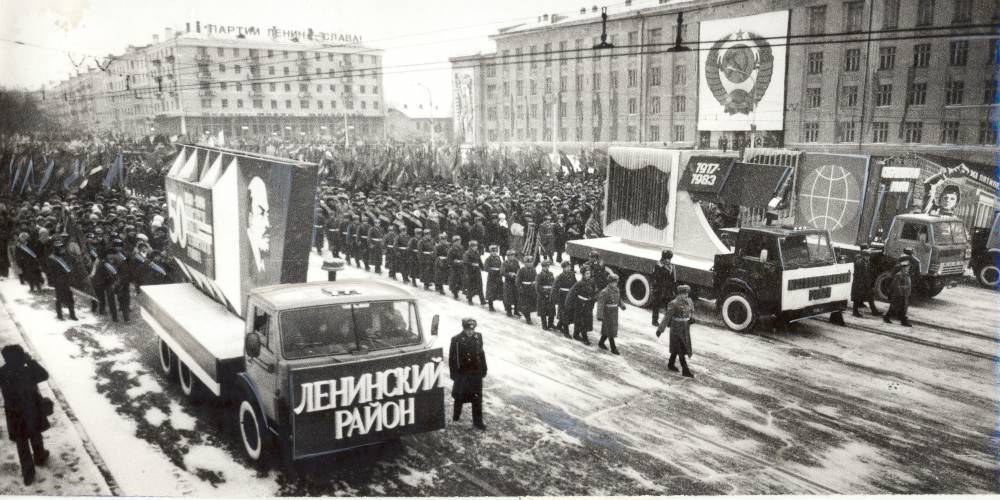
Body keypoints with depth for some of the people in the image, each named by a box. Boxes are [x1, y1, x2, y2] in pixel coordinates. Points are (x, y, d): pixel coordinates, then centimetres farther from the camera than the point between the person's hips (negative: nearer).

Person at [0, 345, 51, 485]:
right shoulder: (27, 372, -27)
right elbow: (44, 375, -10)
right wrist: (31, 361, -12)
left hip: (15, 416, 1)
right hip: (32, 413, -1)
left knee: (22, 445, 16)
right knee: (35, 437, 27)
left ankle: (28, 474, 22)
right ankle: (39, 457, 51)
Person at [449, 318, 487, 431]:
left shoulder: (478, 337, -2)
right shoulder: (456, 340, -14)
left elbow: (481, 353, 7)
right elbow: (452, 358, -10)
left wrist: (484, 369, 8)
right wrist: (453, 374, -10)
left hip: (476, 373, 3)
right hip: (462, 374, -3)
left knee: (477, 398, 6)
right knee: (459, 396, 15)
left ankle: (477, 422, 15)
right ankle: (456, 416, 38)